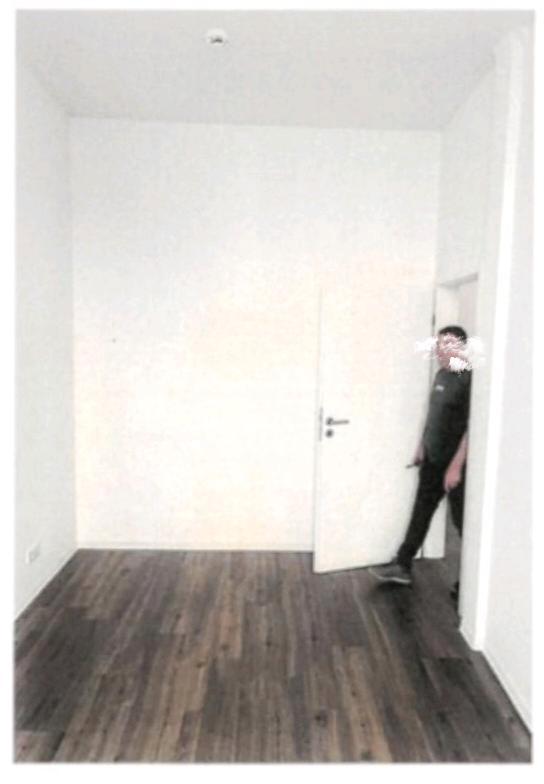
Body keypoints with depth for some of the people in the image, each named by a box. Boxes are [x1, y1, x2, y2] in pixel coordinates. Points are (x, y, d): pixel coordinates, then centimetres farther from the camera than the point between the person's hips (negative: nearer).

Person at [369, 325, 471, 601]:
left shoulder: (469, 380, -18)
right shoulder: (441, 375, 8)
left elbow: (472, 428, -21)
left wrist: (456, 466, -23)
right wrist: (421, 447, 19)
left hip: (455, 464, -8)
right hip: (432, 460, 8)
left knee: (463, 521, 6)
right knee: (420, 513, 15)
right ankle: (402, 566, 26)